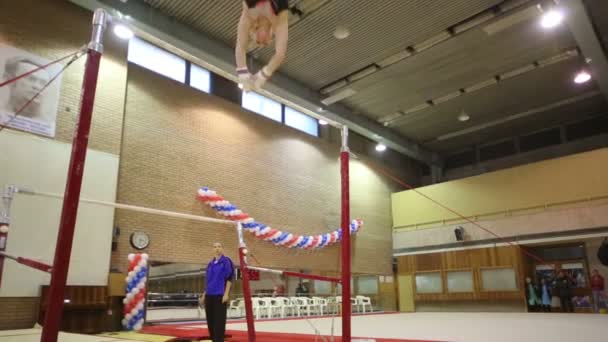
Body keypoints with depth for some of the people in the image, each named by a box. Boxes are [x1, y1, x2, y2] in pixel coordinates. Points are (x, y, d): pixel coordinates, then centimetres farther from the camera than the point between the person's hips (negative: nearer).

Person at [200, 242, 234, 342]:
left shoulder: (226, 261, -3)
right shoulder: (211, 263, 15)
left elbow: (229, 278, -8)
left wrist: (226, 294, -15)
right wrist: (204, 295, 17)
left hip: (220, 295, -6)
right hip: (209, 295, 6)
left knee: (219, 321, -6)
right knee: (210, 320, 8)